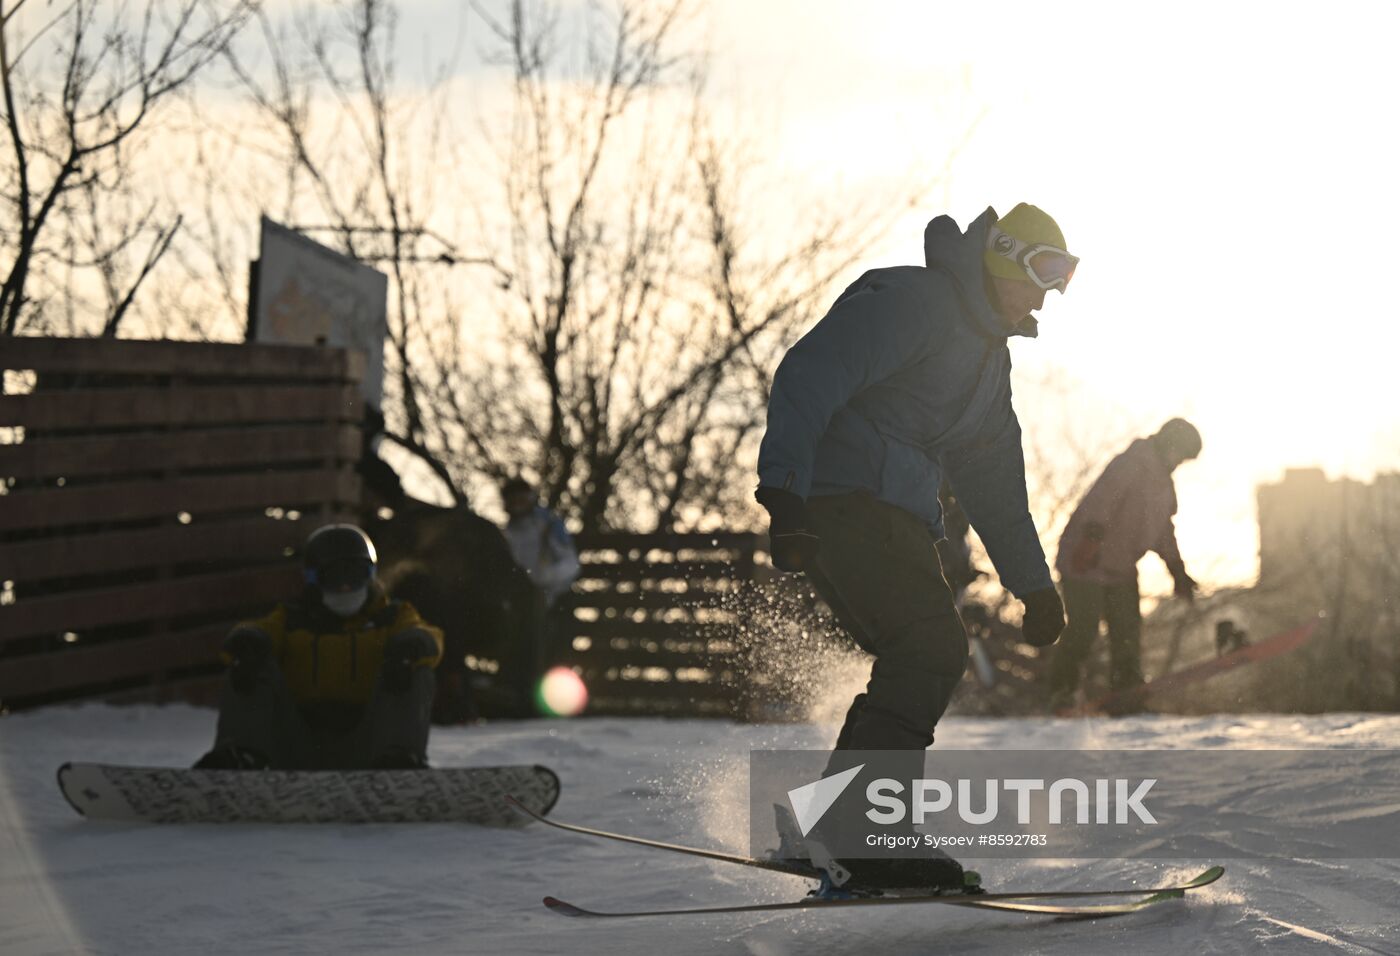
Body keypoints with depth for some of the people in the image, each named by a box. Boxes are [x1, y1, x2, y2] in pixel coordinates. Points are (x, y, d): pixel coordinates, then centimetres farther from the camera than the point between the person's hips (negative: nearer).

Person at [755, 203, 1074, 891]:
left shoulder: (989, 353, 22)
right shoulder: (912, 300, -9)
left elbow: (994, 478, 31)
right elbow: (809, 377, -21)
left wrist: (1033, 583, 29)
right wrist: (783, 492, -31)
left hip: (895, 513, 10)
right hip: (843, 494, -10)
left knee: (919, 667, 1)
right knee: (932, 646, -20)